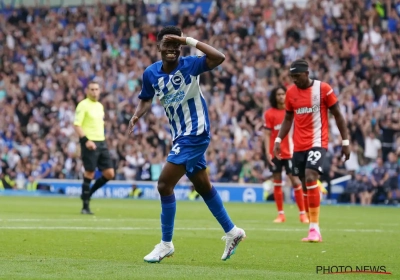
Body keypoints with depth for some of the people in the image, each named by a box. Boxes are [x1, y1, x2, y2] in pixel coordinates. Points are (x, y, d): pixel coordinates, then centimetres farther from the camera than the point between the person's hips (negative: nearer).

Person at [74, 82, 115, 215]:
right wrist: (86, 140, -24)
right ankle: (85, 206, 5)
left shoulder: (100, 106, 16)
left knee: (109, 173, 1)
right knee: (89, 174, -5)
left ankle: (88, 193, 20)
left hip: (101, 143, 7)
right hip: (89, 143, -7)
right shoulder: (83, 105, -7)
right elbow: (77, 125, -14)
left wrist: (102, 140, 18)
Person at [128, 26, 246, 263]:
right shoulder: (151, 73, 1)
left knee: (165, 184, -13)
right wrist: (137, 115, -5)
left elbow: (219, 58, -32)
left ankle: (166, 244, -2)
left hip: (195, 134, -8)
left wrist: (190, 41, -33)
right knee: (203, 186, 19)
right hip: (181, 136, 8)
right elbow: (146, 99, 16)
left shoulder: (189, 65, -16)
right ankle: (232, 232, 34)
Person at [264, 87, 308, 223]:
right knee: (277, 183, 2)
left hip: (290, 153, 0)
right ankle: (280, 214, 9)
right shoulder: (269, 113, 1)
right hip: (275, 153, 0)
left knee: (296, 182, -5)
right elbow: (267, 134, 0)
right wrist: (268, 152, -9)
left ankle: (303, 213, 1)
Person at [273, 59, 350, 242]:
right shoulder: (290, 92, 6)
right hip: (298, 145, 5)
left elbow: (337, 115, 0)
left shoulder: (323, 89, -7)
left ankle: (314, 229, -21)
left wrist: (345, 141, -1)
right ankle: (314, 230, 16)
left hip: (317, 142, -5)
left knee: (311, 179, -23)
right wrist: (278, 140, 5)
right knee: (305, 186, 7)